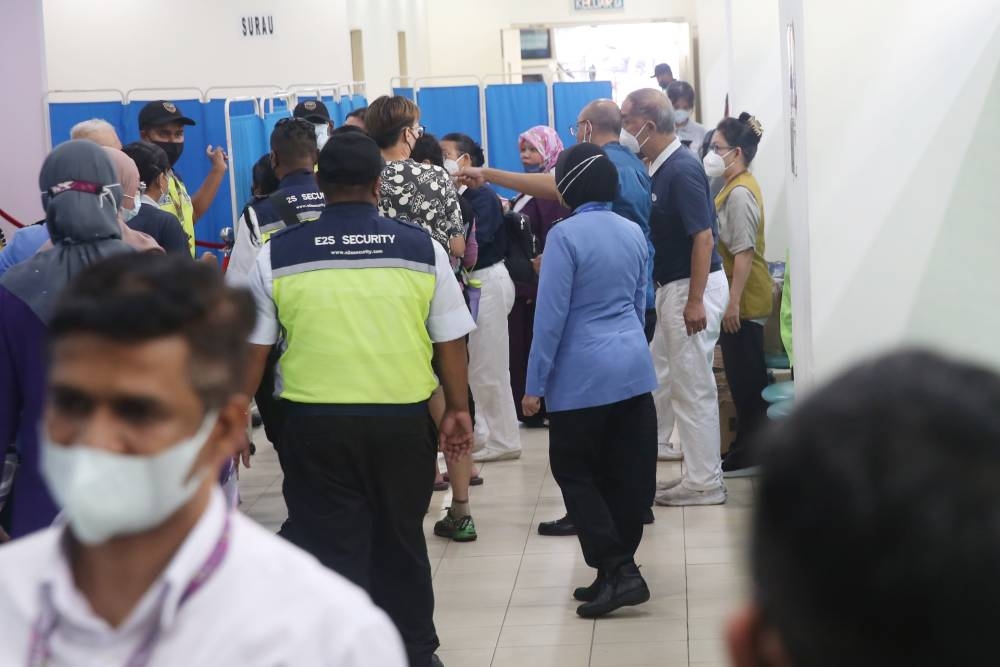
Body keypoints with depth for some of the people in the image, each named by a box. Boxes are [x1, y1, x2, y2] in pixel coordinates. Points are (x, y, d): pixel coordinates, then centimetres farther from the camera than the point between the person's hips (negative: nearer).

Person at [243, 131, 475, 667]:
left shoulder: (278, 255, -3)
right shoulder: (422, 249, -2)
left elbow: (253, 350, 1)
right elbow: (450, 342, 3)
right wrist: (458, 409, 16)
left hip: (315, 421, -2)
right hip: (402, 418, 2)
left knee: (331, 550, 4)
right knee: (401, 543, 19)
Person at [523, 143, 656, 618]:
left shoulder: (566, 235, -14)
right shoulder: (633, 232, 7)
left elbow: (551, 314, -14)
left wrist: (535, 383, -8)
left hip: (584, 374, -7)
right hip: (635, 367, 7)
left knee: (574, 472, 4)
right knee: (628, 473, 9)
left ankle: (618, 570, -5)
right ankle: (616, 572, 15)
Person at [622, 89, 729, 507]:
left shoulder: (682, 170, -18)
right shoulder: (658, 168, 10)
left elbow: (704, 237, -22)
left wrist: (695, 301, -24)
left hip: (693, 287, -10)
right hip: (669, 286, 10)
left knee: (693, 387, -3)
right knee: (658, 379, 16)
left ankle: (704, 483, 5)